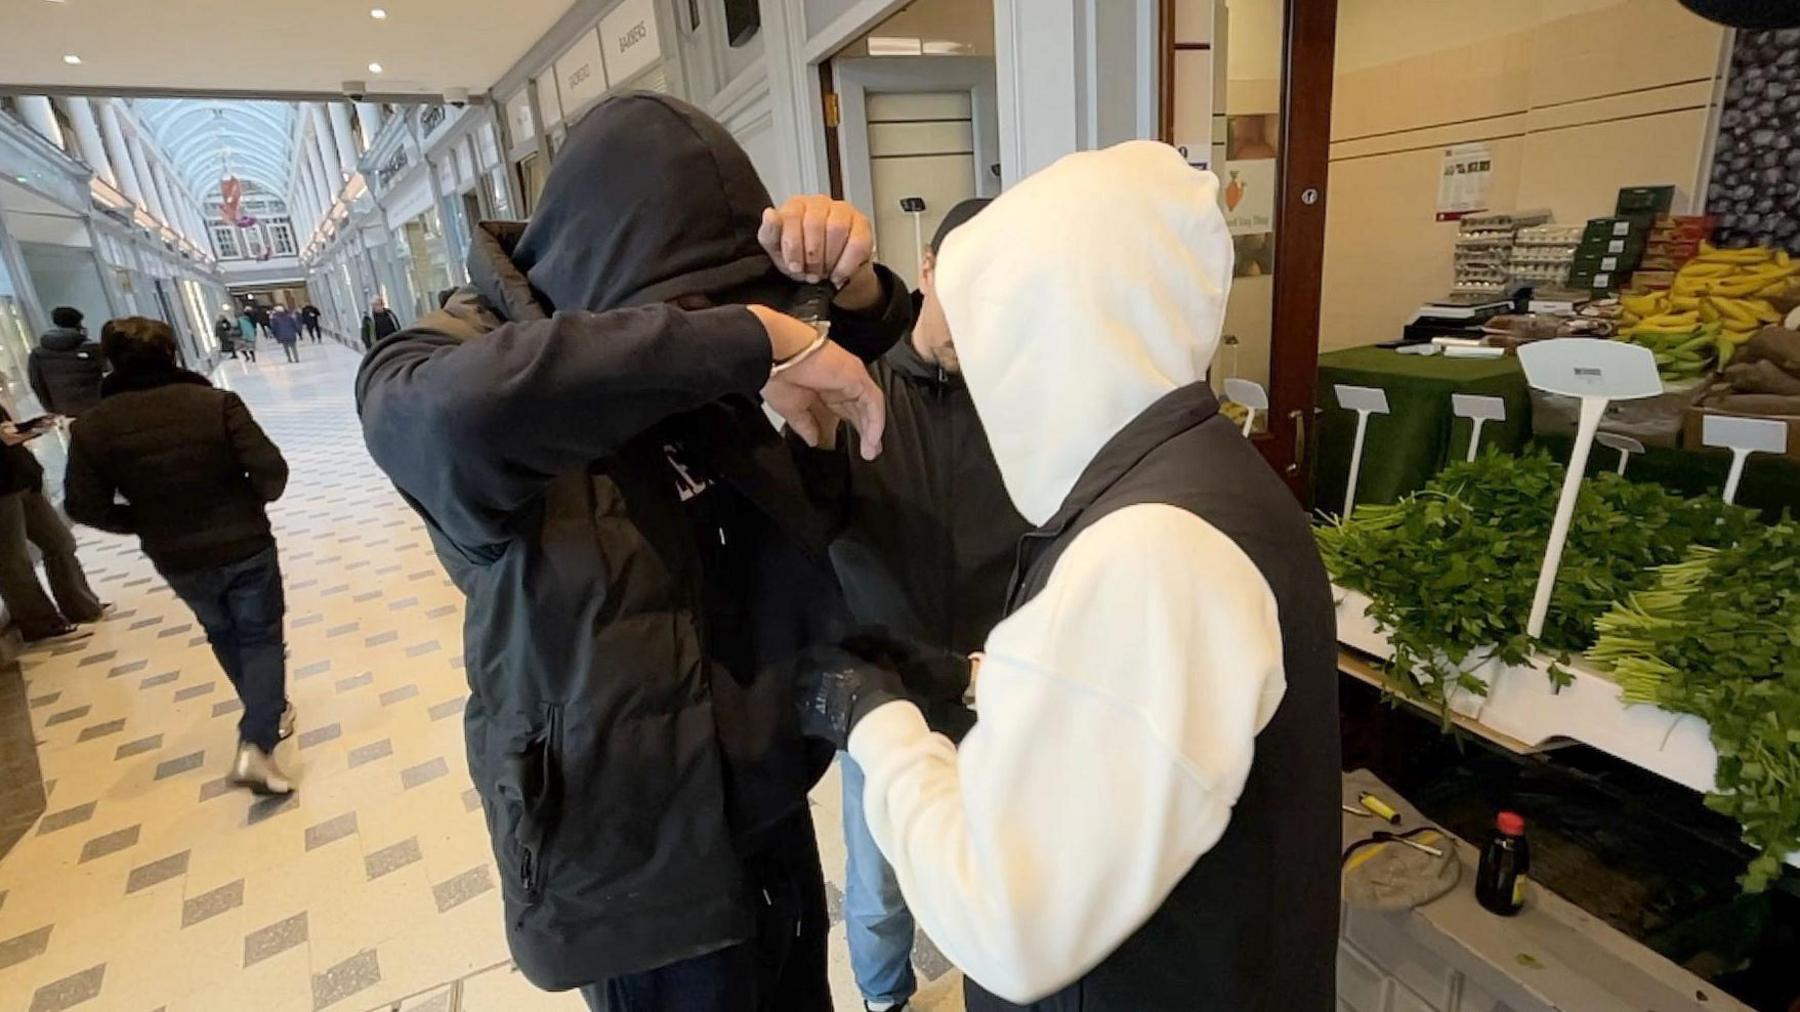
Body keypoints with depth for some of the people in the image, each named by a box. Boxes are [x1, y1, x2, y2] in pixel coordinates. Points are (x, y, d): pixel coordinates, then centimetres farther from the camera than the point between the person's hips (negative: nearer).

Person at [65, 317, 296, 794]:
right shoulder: (217, 403, -15)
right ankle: (255, 744, -5)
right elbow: (272, 471, -18)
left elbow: (85, 507, -5)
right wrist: (255, 501, 3)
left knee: (224, 636, 25)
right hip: (247, 545, -3)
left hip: (178, 561, 3)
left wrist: (148, 523, 12)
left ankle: (269, 715, 39)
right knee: (261, 637, 9)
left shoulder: (91, 426, -7)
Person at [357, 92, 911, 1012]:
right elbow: (453, 408, -43)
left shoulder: (699, 352, -3)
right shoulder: (455, 357, -18)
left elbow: (871, 341, 7)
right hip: (636, 860, -5)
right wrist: (753, 336, -38)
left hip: (768, 798, 6)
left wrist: (850, 280, -17)